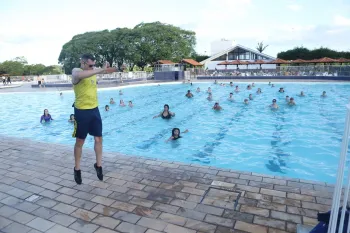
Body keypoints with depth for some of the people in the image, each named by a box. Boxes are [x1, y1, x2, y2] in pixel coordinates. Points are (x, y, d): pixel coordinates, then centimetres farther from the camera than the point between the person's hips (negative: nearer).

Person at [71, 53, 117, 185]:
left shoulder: (93, 72, 8)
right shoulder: (76, 71, -12)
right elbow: (81, 75, -38)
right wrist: (101, 70, -40)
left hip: (94, 109, 6)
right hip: (82, 111, -6)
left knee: (99, 138, 9)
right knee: (80, 141, 6)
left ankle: (98, 165, 25)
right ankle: (77, 169, 22)